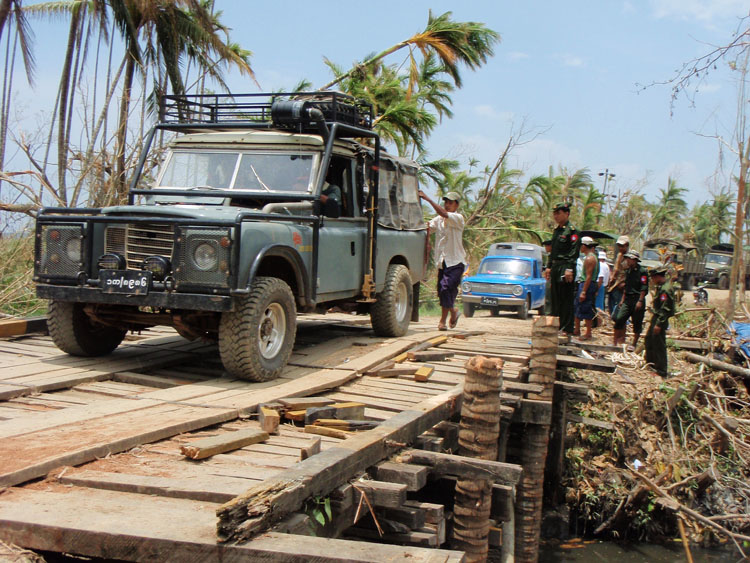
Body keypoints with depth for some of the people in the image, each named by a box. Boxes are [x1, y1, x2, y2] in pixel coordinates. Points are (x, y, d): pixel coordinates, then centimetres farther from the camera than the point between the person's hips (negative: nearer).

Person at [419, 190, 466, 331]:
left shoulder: (458, 219, -8)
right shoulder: (438, 219, 12)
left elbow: (444, 214, -24)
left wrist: (427, 198, -25)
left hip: (455, 262, -6)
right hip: (442, 262, 6)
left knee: (446, 288, -16)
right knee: (441, 291, 8)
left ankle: (443, 321, -7)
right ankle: (453, 311, 32)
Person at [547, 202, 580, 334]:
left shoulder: (572, 230, -9)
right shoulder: (556, 230, 17)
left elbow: (574, 251, -16)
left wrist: (569, 269, -22)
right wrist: (549, 267, 20)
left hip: (565, 267, -9)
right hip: (555, 267, 9)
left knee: (566, 298, -5)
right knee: (554, 297, 12)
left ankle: (567, 328, -2)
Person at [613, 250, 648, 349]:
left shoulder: (642, 271, -9)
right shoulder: (628, 271, 14)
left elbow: (644, 288, -13)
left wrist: (640, 301, -18)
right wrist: (622, 299, 17)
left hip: (637, 299, -6)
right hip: (627, 300, 6)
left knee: (637, 323, 3)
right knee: (619, 319, -5)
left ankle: (634, 344, 13)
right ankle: (616, 342, 1)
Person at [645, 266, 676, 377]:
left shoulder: (665, 289, -23)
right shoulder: (661, 286, 10)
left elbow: (665, 309, -25)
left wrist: (659, 324, -25)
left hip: (660, 319, -11)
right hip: (656, 317, 11)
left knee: (658, 345, -4)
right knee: (649, 339, 22)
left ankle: (662, 371, 3)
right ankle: (650, 362, 37)